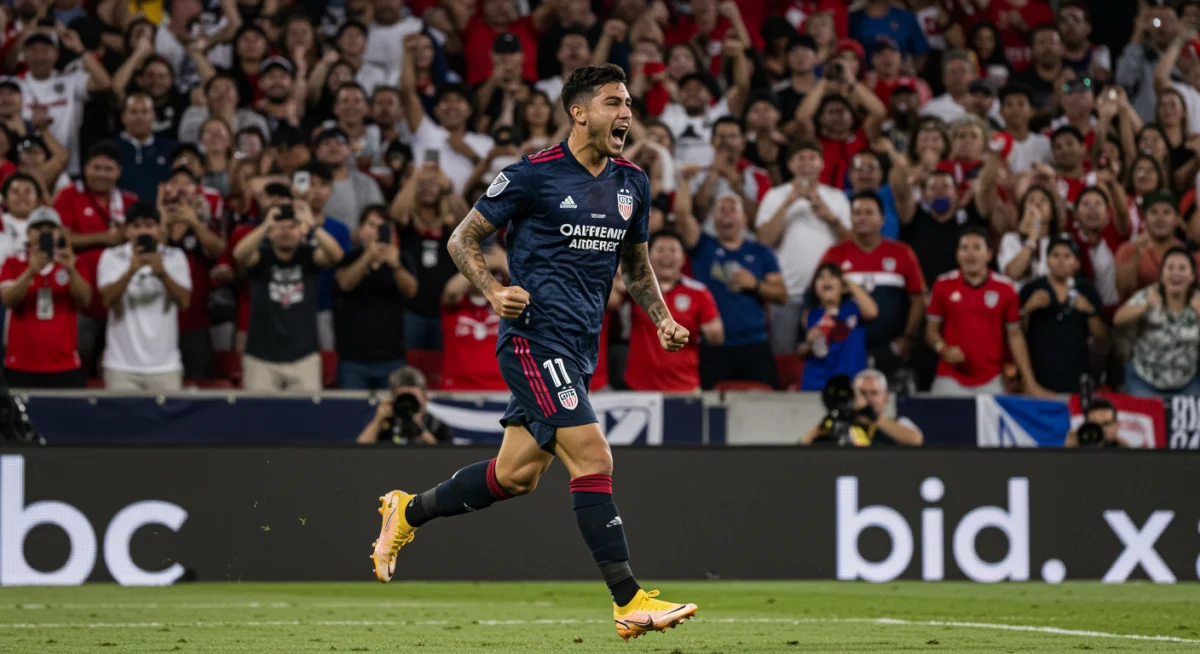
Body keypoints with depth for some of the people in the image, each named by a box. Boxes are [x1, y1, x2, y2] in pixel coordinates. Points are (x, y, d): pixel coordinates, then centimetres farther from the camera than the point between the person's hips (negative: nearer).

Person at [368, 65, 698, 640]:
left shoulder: (631, 183, 12)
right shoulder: (533, 175, -9)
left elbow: (636, 264, 27)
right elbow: (463, 239, -1)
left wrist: (661, 318, 11)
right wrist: (494, 293, -17)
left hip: (579, 349, 8)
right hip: (536, 337, -8)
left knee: (517, 474, 10)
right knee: (594, 461, -16)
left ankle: (407, 512, 32)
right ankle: (629, 602, -15)